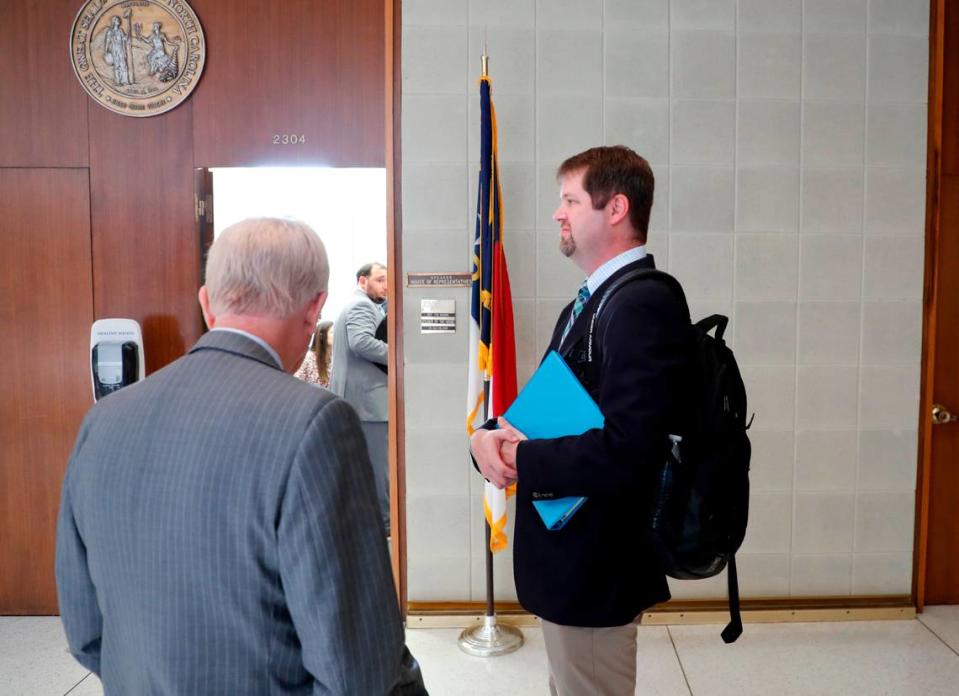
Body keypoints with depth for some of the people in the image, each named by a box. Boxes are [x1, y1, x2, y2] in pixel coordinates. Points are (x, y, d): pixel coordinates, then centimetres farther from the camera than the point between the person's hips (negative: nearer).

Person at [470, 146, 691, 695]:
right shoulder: (587, 304, 10)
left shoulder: (645, 304, -22)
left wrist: (519, 459, -18)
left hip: (595, 568, -9)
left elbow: (625, 454, -31)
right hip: (568, 556, 10)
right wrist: (491, 434, -8)